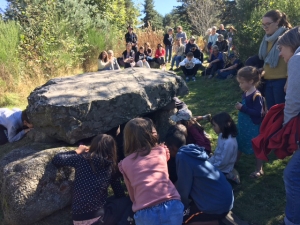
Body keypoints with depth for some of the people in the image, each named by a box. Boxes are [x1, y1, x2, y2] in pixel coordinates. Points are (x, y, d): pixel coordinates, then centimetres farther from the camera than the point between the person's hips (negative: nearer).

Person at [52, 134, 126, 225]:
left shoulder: (82, 158, 0)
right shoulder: (111, 166, 4)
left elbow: (56, 159, 7)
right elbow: (120, 194, 8)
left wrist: (77, 151, 17)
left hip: (79, 217, 2)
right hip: (99, 214, -2)